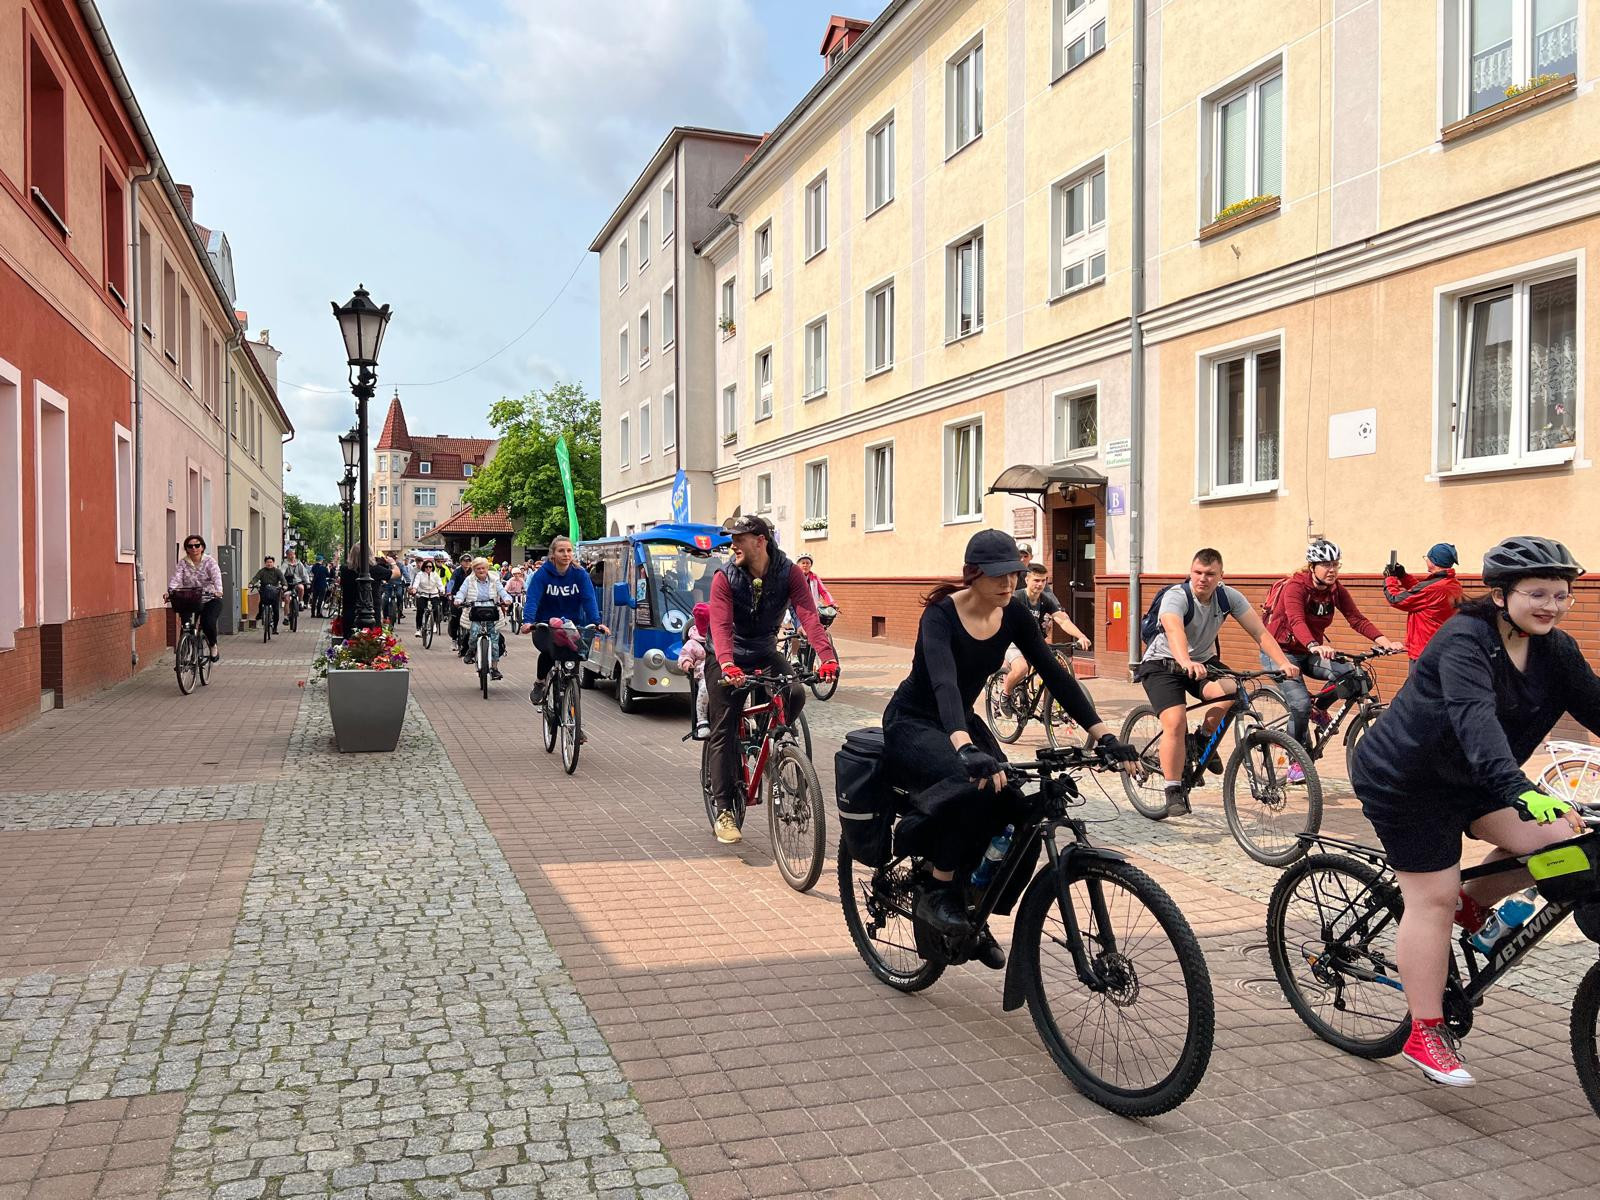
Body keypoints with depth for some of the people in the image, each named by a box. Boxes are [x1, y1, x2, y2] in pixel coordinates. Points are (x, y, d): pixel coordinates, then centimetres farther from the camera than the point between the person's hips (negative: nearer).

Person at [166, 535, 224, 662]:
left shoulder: (209, 561, -3)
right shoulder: (182, 563, 4)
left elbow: (216, 576, -19)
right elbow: (175, 578, -10)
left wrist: (218, 590, -38)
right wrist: (170, 592, -30)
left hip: (210, 600, -3)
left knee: (208, 622, -24)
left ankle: (213, 647, 4)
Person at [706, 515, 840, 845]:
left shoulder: (789, 573, -13)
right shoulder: (725, 577, -16)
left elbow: (808, 616, -24)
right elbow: (721, 626, -28)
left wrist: (828, 656, -40)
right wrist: (728, 666, -47)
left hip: (765, 652, 2)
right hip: (729, 659, -1)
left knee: (796, 694, -27)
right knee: (723, 731, -6)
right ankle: (723, 811, 1)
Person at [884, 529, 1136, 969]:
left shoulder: (1014, 614, -7)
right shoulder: (940, 615, -25)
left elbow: (1054, 674, -9)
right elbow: (944, 683, -41)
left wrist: (1103, 734, -19)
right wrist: (965, 749, -58)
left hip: (961, 722, 6)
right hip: (912, 725, -6)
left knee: (1016, 809, -16)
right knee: (975, 785, -35)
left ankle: (973, 915, 5)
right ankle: (935, 893, -15)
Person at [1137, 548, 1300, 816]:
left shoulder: (1228, 596, -11)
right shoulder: (1176, 596, -26)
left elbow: (1260, 632, -16)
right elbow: (1174, 631, -46)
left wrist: (1283, 663, -32)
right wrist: (1187, 663, -65)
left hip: (1203, 661, 4)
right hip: (1162, 664, -4)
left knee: (1231, 691, -27)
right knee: (1175, 721, -25)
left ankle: (1204, 739, 2)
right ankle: (1174, 792, -11)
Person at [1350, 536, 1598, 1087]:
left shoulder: (1555, 650, 0)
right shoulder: (1465, 641, -25)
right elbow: (1476, 720, -38)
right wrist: (1521, 791, -50)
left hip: (1468, 779, 8)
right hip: (1405, 782, -7)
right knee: (1433, 898, -5)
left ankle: (1474, 904, 15)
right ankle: (1426, 1032, 7)